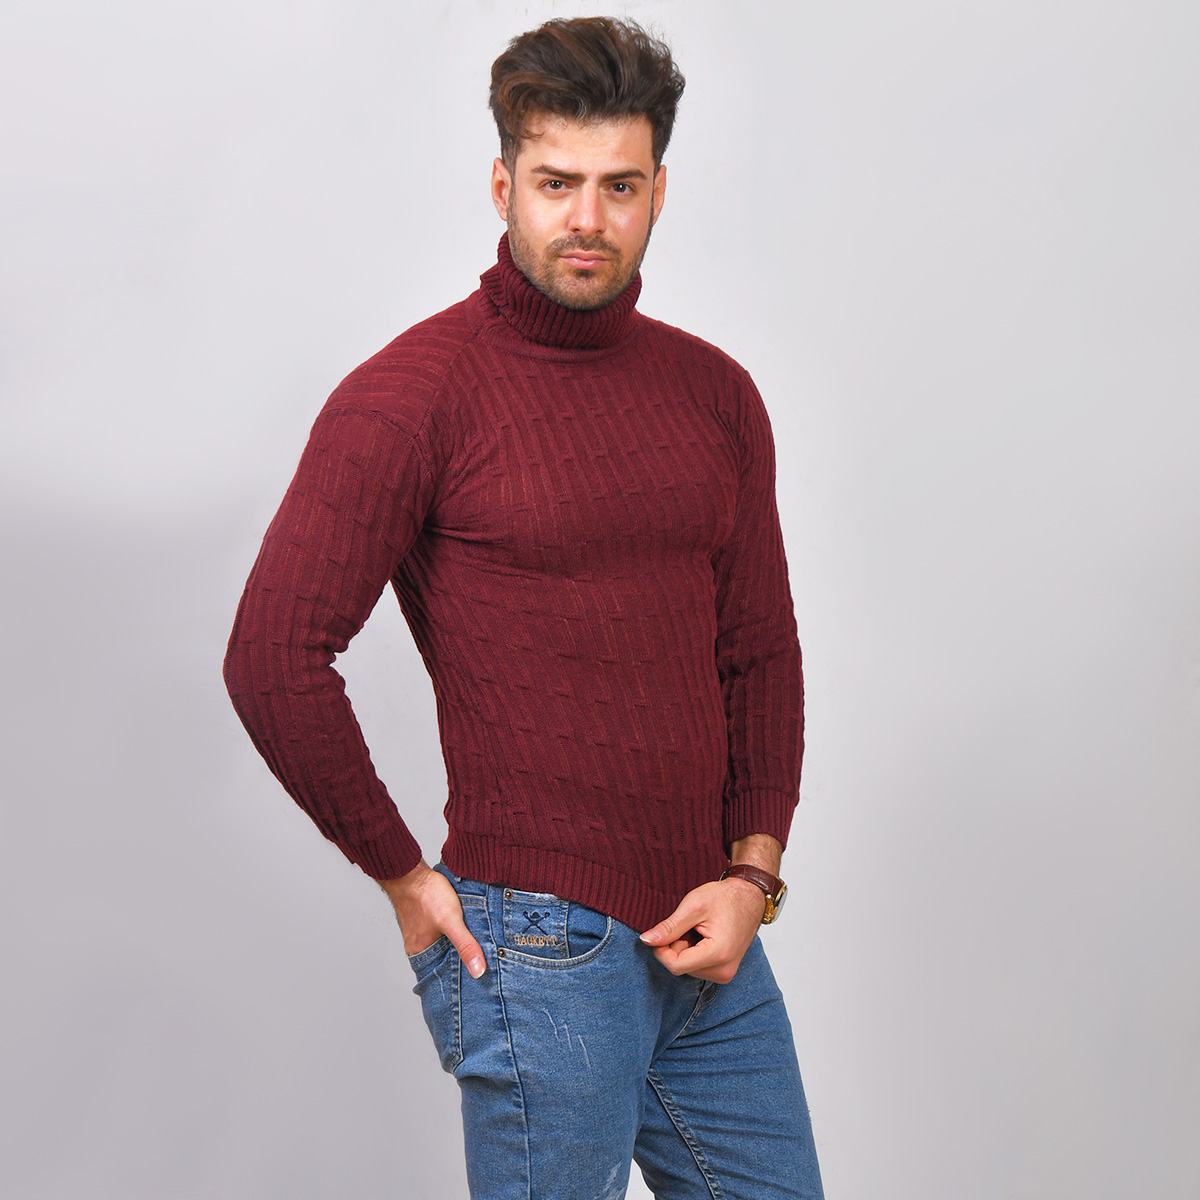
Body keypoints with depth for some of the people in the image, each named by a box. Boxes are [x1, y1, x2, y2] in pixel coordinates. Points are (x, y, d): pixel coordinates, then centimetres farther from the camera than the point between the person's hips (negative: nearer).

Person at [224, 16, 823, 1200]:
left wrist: (752, 872, 2)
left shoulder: (714, 392, 9)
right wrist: (404, 876, -7)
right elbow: (272, 659, -13)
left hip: (708, 947, 6)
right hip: (540, 951, -6)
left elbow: (761, 652, 13)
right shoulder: (411, 393, -10)